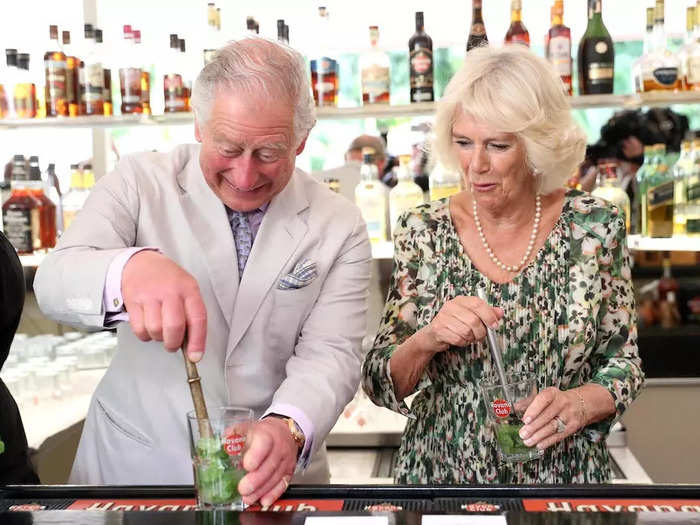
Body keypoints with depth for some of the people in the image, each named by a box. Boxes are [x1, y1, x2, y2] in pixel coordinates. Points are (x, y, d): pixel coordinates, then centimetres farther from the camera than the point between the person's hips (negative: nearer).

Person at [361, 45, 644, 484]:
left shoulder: (595, 226, -8)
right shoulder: (423, 231, -7)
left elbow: (622, 360, 1)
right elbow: (381, 385, -4)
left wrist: (582, 403, -18)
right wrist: (426, 340, -22)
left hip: (564, 474, 0)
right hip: (442, 473, 0)